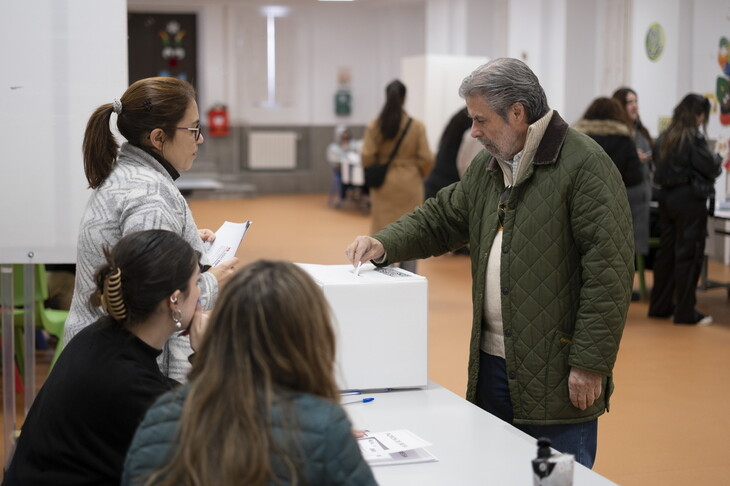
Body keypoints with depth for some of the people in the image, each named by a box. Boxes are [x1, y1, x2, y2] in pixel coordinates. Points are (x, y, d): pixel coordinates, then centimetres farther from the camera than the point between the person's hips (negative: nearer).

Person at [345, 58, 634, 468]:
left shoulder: (585, 165, -13)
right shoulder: (488, 167, 14)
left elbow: (609, 271, -17)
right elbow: (441, 219, 23)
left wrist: (590, 362, -19)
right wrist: (384, 245, 4)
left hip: (554, 371, -8)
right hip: (492, 364, 8)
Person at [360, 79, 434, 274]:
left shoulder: (374, 126, -6)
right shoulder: (417, 126, -7)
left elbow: (366, 157, -8)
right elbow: (426, 159, -6)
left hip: (384, 185, 1)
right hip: (410, 185, -1)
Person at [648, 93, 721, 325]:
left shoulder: (665, 138, 9)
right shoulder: (694, 138, -13)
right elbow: (709, 168, -13)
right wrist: (717, 160, 8)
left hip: (667, 198, 7)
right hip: (689, 199, -7)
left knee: (666, 252, 13)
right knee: (688, 255, -2)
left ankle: (660, 306, 20)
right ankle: (685, 312, 1)